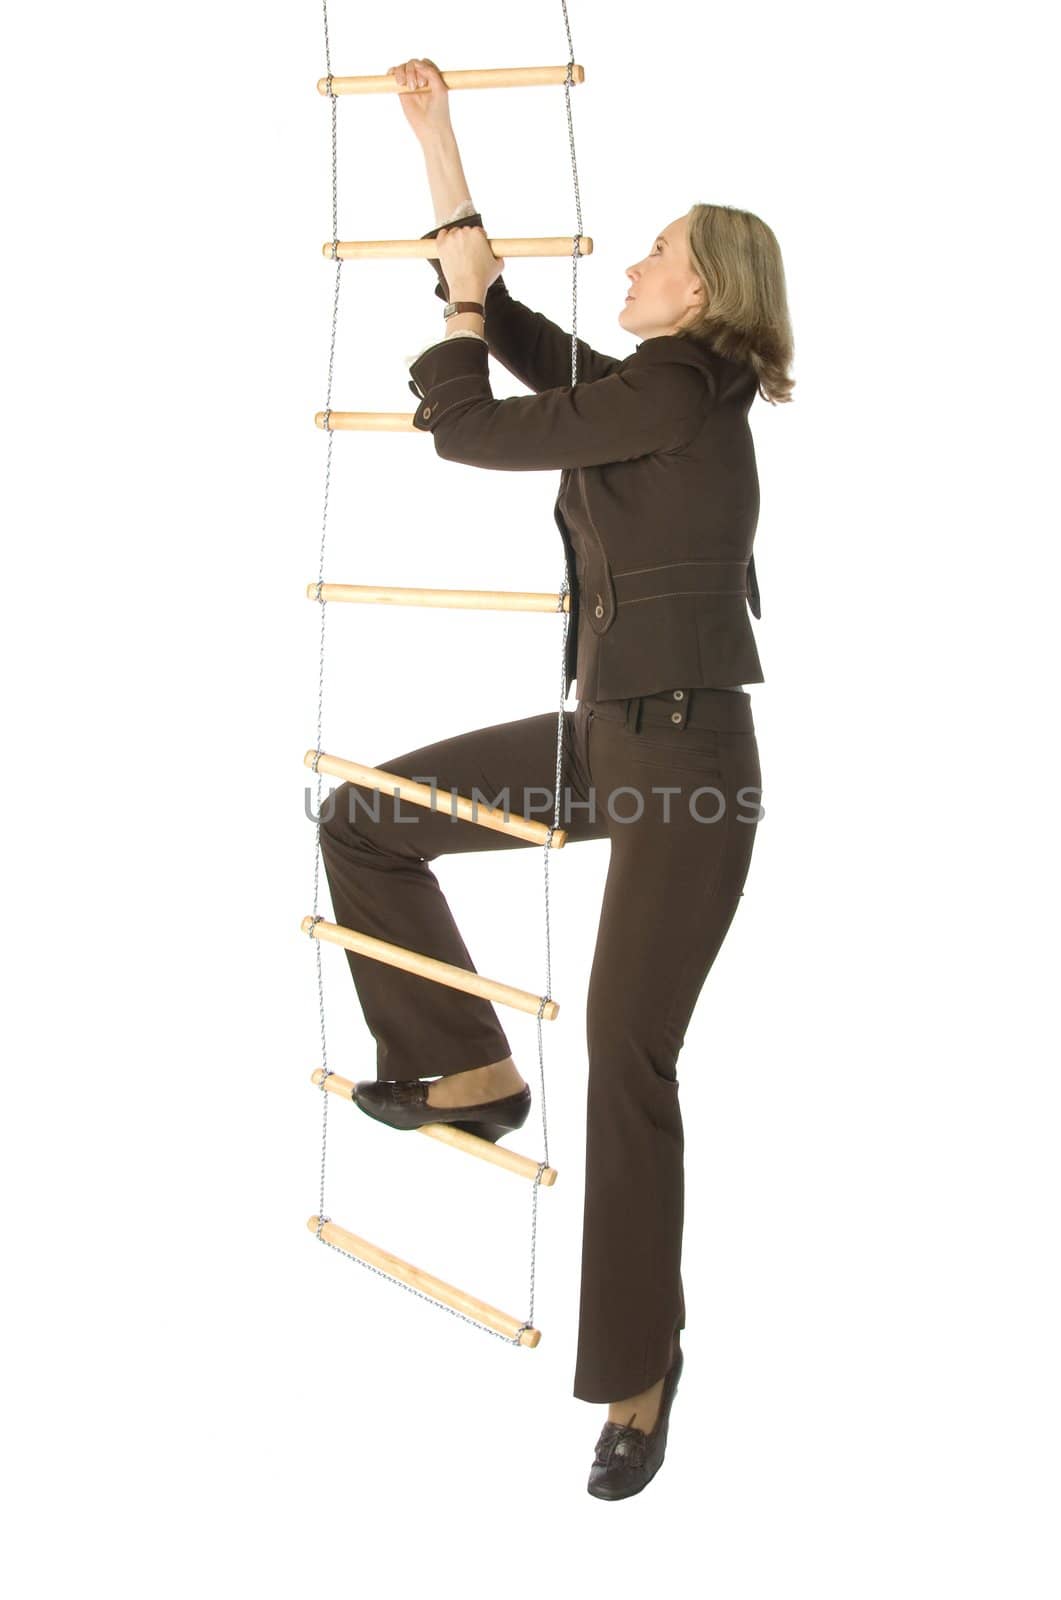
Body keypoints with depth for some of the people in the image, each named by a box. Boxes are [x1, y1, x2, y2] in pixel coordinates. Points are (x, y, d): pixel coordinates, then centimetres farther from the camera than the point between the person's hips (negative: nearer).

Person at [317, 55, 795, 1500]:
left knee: (629, 1060, -6)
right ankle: (472, 1072, 19)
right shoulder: (645, 389, 13)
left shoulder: (679, 390, -14)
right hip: (604, 736, 9)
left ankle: (638, 1366, 10)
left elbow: (469, 428, -12)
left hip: (687, 755, -9)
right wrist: (439, 144, 23)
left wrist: (455, 324, 9)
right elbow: (510, 328, 20)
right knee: (363, 820, 11)